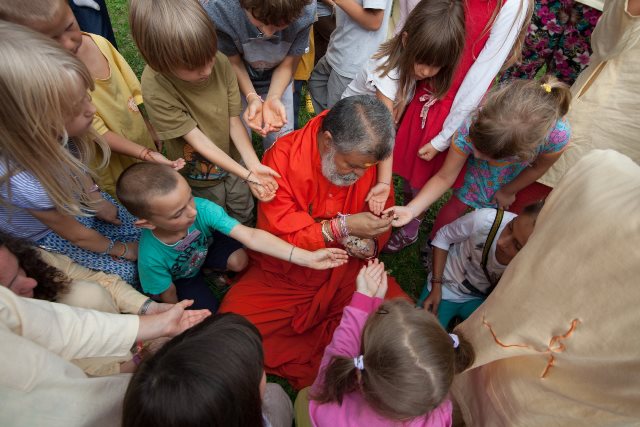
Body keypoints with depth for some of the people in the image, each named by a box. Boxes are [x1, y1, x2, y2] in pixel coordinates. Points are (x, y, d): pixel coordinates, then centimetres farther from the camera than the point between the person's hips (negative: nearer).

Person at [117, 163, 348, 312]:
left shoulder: (202, 209, -40)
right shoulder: (151, 257, -41)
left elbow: (251, 236, -44)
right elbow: (168, 297, -22)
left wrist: (307, 257, -50)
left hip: (204, 246, 2)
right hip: (178, 276, -1)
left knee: (239, 261, -22)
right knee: (210, 311, -12)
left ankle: (211, 269, 13)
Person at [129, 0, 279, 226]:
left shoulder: (220, 63, -23)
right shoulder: (155, 88, -33)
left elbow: (234, 121, -16)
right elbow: (199, 140, -29)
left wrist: (254, 165, -27)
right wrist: (247, 175, -31)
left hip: (232, 160, 3)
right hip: (199, 175, -3)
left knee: (245, 215, 25)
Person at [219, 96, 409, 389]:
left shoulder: (370, 156, -7)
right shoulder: (283, 157, -18)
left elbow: (382, 221, 5)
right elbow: (275, 236, -19)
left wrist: (369, 243, -19)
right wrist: (342, 227, -28)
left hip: (348, 269, 3)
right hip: (285, 276, -2)